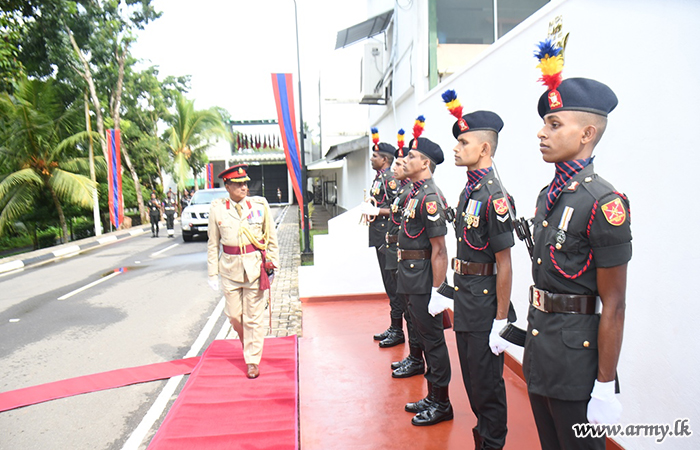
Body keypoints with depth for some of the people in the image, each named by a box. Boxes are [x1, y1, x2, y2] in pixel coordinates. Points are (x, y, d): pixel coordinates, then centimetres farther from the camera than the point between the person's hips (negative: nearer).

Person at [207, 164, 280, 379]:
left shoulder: (260, 204, -2)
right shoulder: (217, 208, 0)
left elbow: (272, 238, 6)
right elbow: (213, 243, 6)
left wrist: (272, 264, 4)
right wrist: (212, 273, 5)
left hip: (255, 266, -1)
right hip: (230, 267, 2)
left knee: (253, 317, 3)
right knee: (234, 315, 11)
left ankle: (253, 360, 19)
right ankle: (248, 344, 42)